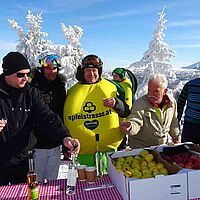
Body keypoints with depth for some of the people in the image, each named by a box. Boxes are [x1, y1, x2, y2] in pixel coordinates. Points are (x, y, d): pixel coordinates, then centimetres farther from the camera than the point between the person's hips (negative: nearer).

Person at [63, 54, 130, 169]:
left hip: (108, 148, -1)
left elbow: (126, 113, 5)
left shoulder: (110, 88, 4)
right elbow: (66, 121, 13)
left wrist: (116, 104, -15)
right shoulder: (72, 92, 7)